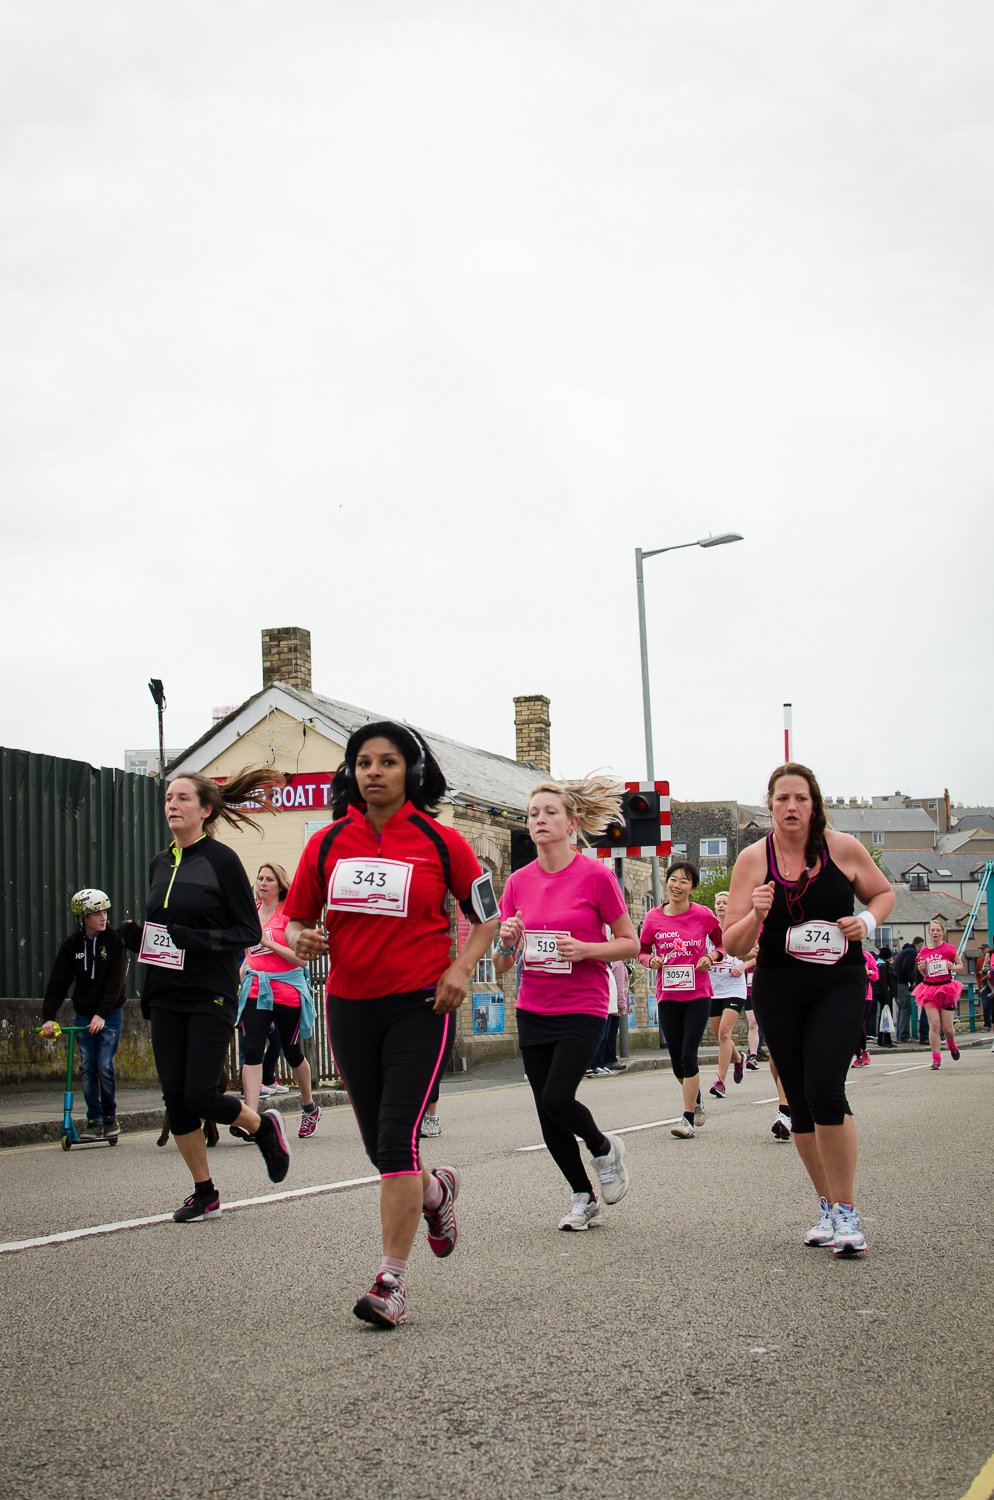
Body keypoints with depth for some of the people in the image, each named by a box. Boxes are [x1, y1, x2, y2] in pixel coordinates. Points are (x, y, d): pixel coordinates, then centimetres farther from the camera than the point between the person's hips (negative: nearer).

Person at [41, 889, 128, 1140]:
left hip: (110, 1014, -3)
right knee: (87, 1068, 0)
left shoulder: (114, 940, -12)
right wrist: (48, 1017, -17)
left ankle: (110, 1117, 10)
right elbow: (57, 984, -5)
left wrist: (102, 1014, -29)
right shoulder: (72, 945, -3)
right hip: (82, 1014, 3)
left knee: (104, 1067, -8)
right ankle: (94, 1120, 10)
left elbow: (115, 982, -18)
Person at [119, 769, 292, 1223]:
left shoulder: (221, 860, -7)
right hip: (166, 998, 6)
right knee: (175, 1097, 3)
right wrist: (135, 937, 0)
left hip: (212, 997, -6)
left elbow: (249, 931, -7)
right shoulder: (160, 864, 12)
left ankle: (264, 1126, 19)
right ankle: (204, 1194, 16)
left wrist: (200, 940, -23)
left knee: (200, 1096, -11)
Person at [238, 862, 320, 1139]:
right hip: (255, 989, 4)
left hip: (288, 991, -4)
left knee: (292, 1052, 10)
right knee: (252, 1051, -13)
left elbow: (302, 958, -12)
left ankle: (309, 1107, 34)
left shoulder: (289, 913, -6)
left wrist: (268, 942, -18)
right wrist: (243, 968, 11)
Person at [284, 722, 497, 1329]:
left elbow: (487, 916, 8)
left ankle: (393, 1281, -7)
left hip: (420, 1006, -4)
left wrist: (461, 969, -8)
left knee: (397, 1139, -14)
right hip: (350, 1006, 4)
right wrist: (300, 940, -10)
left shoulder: (441, 841, -2)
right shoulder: (327, 843, 5)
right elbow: (296, 917, 13)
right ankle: (435, 1190, 45)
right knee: (381, 1148, 12)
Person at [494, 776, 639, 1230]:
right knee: (547, 1114, 5)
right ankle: (583, 1197, 24)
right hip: (533, 1010, 5)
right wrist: (507, 940, -14)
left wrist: (585, 949, -19)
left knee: (557, 1096, -19)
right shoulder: (518, 882, 4)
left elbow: (630, 943, -3)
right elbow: (503, 964, 8)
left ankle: (605, 1148, 13)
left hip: (582, 1009, -5)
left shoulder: (595, 875, -8)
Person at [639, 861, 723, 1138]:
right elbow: (641, 950, 11)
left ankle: (688, 1119, -5)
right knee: (677, 1063, 7)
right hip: (667, 996, 2)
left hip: (698, 994, -2)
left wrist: (711, 957, -8)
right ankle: (696, 1100, 36)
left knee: (688, 1056, -12)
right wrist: (651, 961, -10)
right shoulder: (653, 918, -1)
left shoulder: (703, 915, -4)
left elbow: (722, 942, 11)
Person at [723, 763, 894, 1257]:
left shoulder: (843, 848, -3)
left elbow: (883, 892, 17)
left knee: (825, 1089, -18)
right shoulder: (753, 859, -2)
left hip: (840, 984, -2)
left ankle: (846, 1211, -5)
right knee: (801, 1102, 5)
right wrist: (756, 915, -22)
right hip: (778, 990, 2)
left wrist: (868, 921, -4)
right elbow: (733, 946, -2)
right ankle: (827, 1206, 23)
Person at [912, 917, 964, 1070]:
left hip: (946, 988, -1)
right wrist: (921, 969, -3)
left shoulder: (949, 948, -2)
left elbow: (960, 966, 8)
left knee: (947, 1028, 1)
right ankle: (936, 1058, -6)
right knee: (934, 1023, -12)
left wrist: (952, 967, -13)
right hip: (929, 989, 1)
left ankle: (952, 1045, 36)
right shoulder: (924, 951, 6)